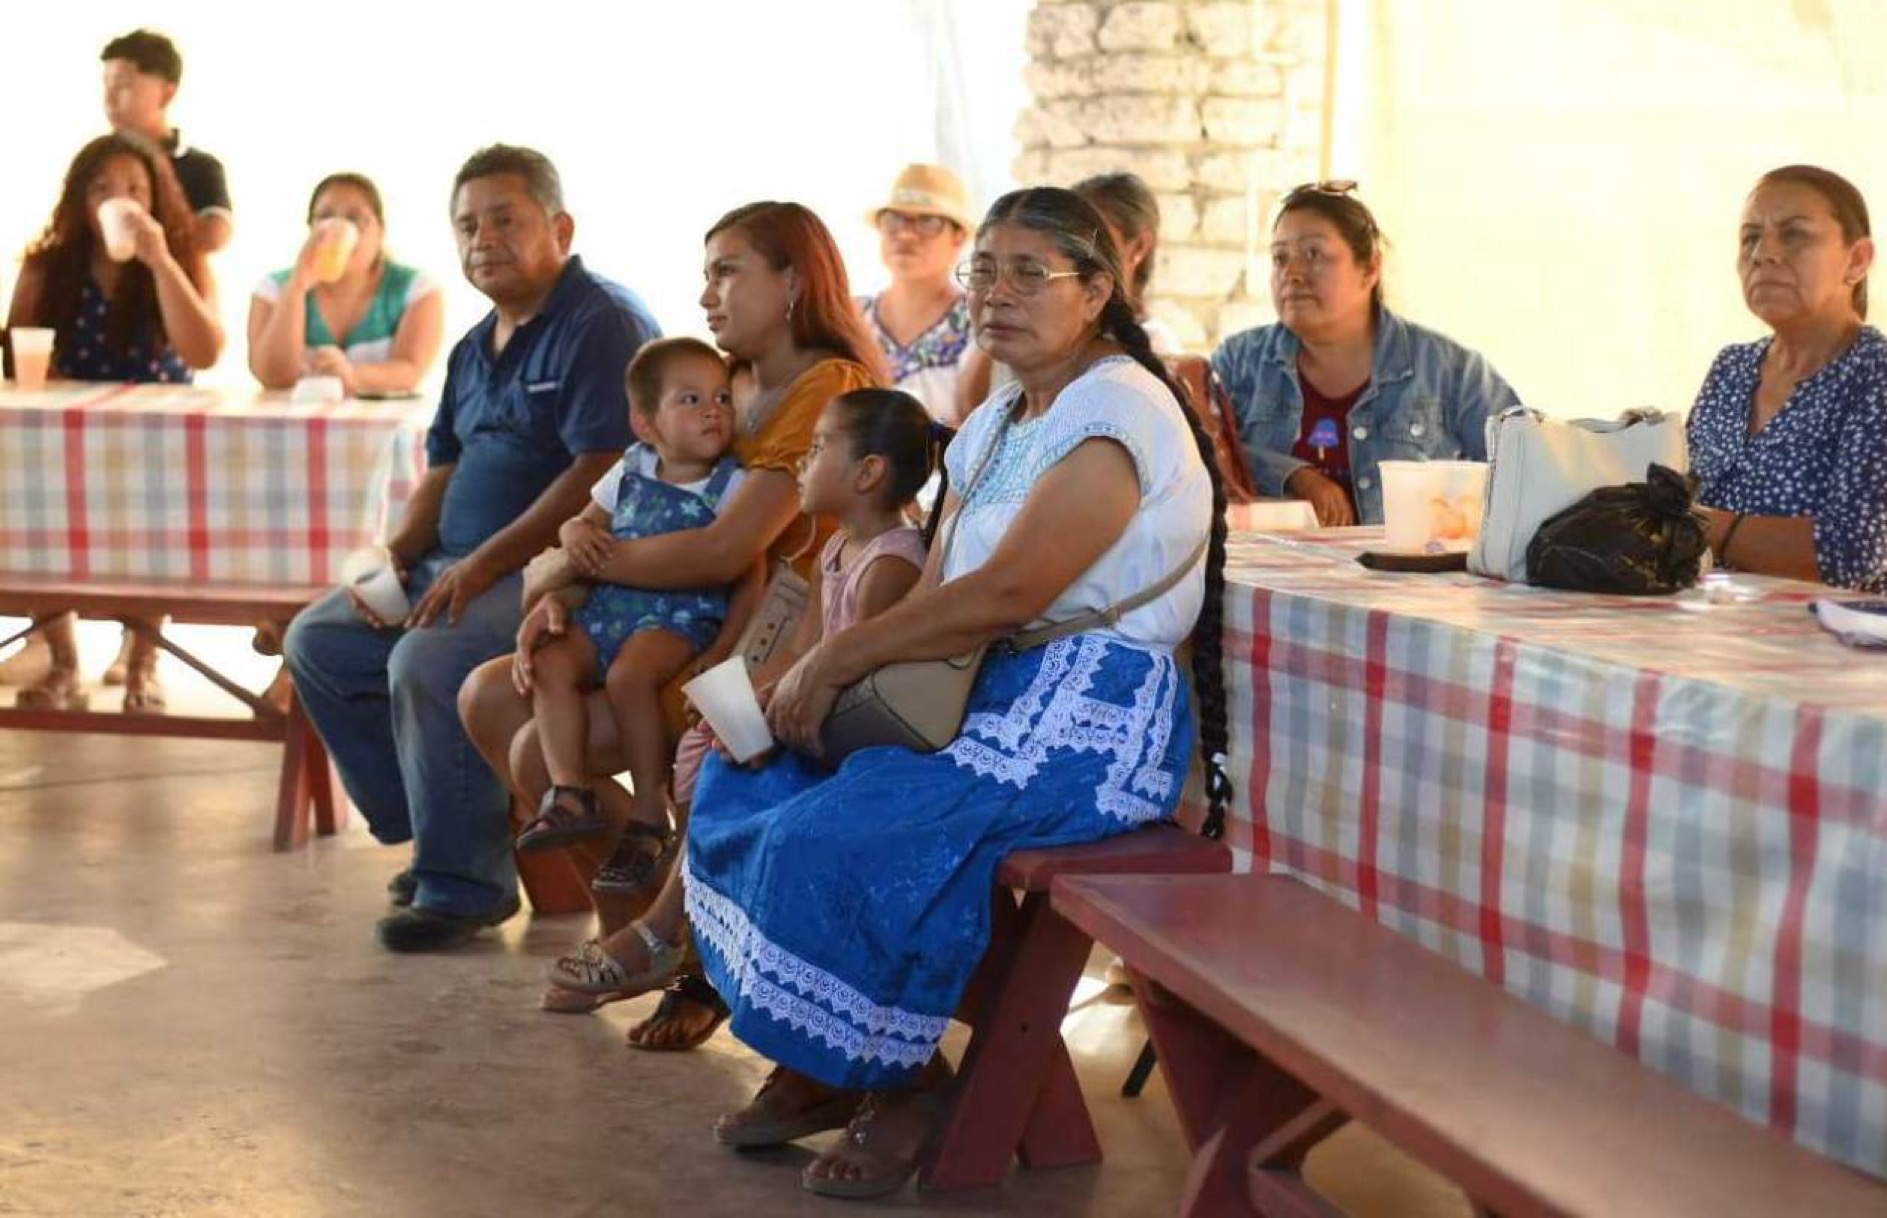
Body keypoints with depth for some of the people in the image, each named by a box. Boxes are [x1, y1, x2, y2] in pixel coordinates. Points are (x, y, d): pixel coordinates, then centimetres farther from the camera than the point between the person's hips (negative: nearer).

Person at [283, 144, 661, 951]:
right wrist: (394, 554, 3)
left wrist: (485, 564, -23)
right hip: (456, 566, 10)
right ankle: (428, 834, 10)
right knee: (318, 642, 5)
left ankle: (463, 883, -17)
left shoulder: (602, 324, -12)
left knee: (426, 662, -31)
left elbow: (601, 472, -22)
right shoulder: (475, 349, 19)